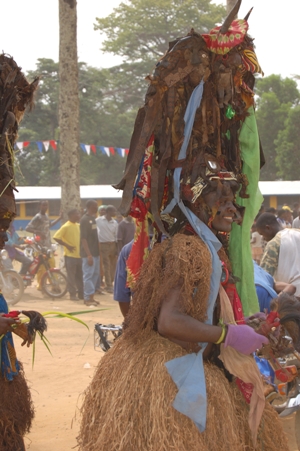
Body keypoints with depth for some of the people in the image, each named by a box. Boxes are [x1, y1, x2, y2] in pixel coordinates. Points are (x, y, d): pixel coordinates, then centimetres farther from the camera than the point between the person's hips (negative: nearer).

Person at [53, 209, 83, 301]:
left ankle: (81, 293, 18)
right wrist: (67, 245, -15)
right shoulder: (66, 226, -11)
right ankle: (72, 294, 4)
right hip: (70, 255, -7)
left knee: (80, 276, 11)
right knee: (71, 276, -1)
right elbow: (56, 237, -15)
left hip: (79, 255, 7)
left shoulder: (78, 226, 11)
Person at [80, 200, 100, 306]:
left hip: (95, 252, 9)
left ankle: (90, 297, 19)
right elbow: (83, 238, -18)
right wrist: (89, 255, -22)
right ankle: (88, 298, -2)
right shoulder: (85, 220, -14)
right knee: (88, 274, -6)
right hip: (88, 253, -9)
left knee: (95, 274, 12)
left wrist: (97, 251, 17)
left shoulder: (93, 218, 13)